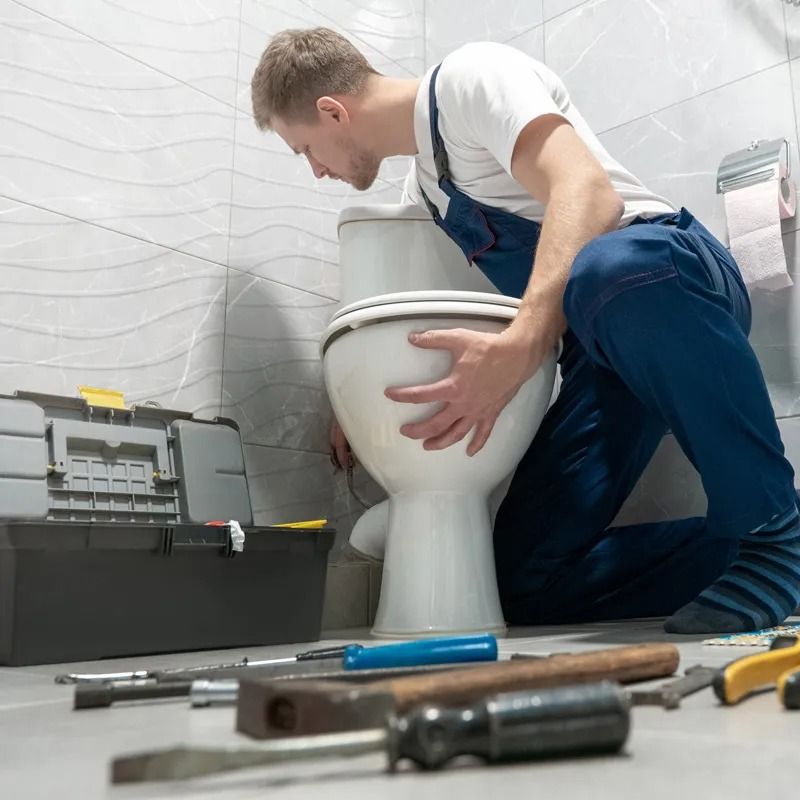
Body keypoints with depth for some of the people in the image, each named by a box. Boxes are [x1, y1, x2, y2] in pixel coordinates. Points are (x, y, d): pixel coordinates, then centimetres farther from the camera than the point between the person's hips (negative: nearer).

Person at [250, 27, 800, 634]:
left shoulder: (470, 75, -6)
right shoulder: (423, 189, 22)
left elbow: (587, 191, -25)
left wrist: (518, 349, -38)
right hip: (603, 354, 7)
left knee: (609, 270, -44)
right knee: (522, 584, -7)